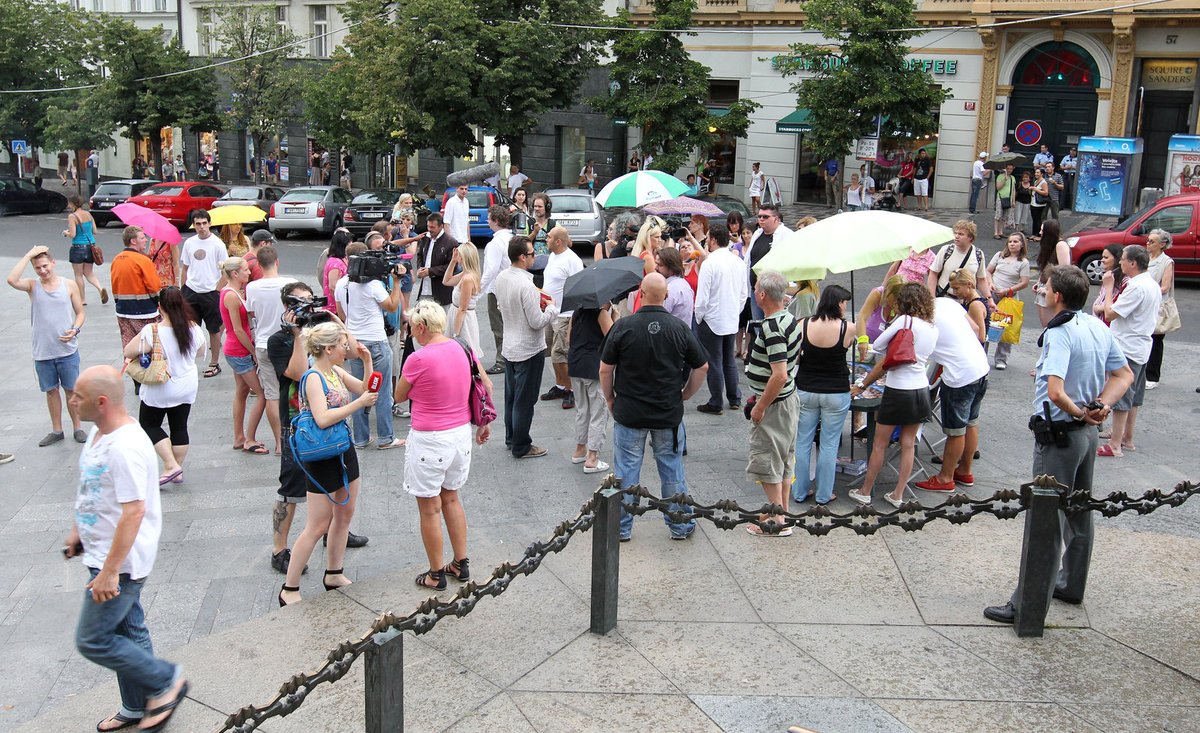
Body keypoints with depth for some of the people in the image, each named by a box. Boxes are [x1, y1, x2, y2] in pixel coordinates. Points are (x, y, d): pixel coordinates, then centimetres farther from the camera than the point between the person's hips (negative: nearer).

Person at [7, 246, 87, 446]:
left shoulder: (69, 285, -2)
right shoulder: (32, 285, -2)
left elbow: (80, 313, 4)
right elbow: (12, 280, -23)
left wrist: (75, 330, -15)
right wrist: (29, 254, -19)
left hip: (67, 350, -1)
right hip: (42, 352, 1)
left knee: (72, 390, 9)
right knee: (51, 391, 13)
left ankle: (77, 428, 23)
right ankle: (56, 430, 26)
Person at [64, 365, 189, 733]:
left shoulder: (126, 448, -28)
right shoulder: (99, 433, 4)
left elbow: (134, 511, -30)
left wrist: (109, 571, -27)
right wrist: (77, 531, 24)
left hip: (122, 562, -10)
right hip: (105, 555, 10)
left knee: (92, 640, -1)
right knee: (128, 631, 20)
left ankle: (165, 681, 14)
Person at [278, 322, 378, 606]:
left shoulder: (337, 372, 5)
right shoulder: (313, 377, -19)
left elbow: (368, 391, 14)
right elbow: (322, 418, -30)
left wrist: (367, 362, 1)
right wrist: (359, 403, -27)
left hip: (344, 450, 9)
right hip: (322, 458, -9)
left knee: (344, 515, 17)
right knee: (318, 527, -3)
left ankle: (334, 575, 33)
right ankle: (289, 590, 8)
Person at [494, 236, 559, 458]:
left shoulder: (501, 278, -1)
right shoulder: (526, 285, -27)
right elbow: (537, 322, -24)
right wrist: (551, 308, -6)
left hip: (509, 347, 8)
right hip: (529, 350, -8)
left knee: (511, 396, 20)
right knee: (524, 400, 4)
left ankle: (511, 439, 33)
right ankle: (521, 447, 14)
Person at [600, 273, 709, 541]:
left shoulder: (623, 326, -11)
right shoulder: (679, 328, -6)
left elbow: (605, 370, -7)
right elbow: (702, 367, 2)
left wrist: (610, 399, 8)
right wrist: (685, 395, 14)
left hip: (629, 413, -1)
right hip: (669, 414, 2)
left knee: (626, 470, 10)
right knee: (672, 469, 14)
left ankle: (623, 527, 20)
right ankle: (680, 526, 25)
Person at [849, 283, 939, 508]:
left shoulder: (905, 320, -14)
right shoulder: (933, 329, 7)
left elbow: (877, 346, -13)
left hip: (898, 392, -6)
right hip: (921, 390, 6)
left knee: (880, 444, 6)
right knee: (908, 443, 13)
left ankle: (865, 492, 16)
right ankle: (898, 495, 18)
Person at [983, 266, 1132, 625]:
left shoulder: (1059, 333, -22)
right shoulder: (1099, 327, 5)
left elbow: (1055, 392, -33)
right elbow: (1124, 375, 13)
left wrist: (1079, 413, -16)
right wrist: (1101, 406, -2)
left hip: (1059, 434, -9)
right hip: (1088, 433, 9)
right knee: (1079, 511, 21)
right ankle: (1071, 585, 36)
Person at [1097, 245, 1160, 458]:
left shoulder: (1136, 287, -22)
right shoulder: (1154, 285, 11)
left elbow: (1110, 313, -21)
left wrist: (1109, 288, -10)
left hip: (1127, 349, -10)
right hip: (1141, 348, 10)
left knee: (1120, 396, -5)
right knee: (1133, 397, 17)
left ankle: (1115, 445, -1)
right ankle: (1127, 439, 27)